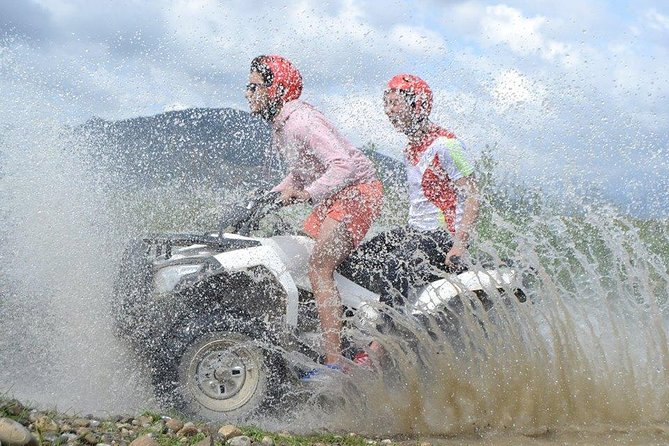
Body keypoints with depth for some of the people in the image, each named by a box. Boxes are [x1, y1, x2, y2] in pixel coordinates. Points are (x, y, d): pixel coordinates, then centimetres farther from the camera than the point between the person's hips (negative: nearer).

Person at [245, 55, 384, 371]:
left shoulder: (302, 122, -19)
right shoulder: (280, 125, 12)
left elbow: (344, 164, -28)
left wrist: (307, 194, -34)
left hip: (358, 191, -11)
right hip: (334, 199, 11)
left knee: (318, 265, -22)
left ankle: (333, 362, -28)